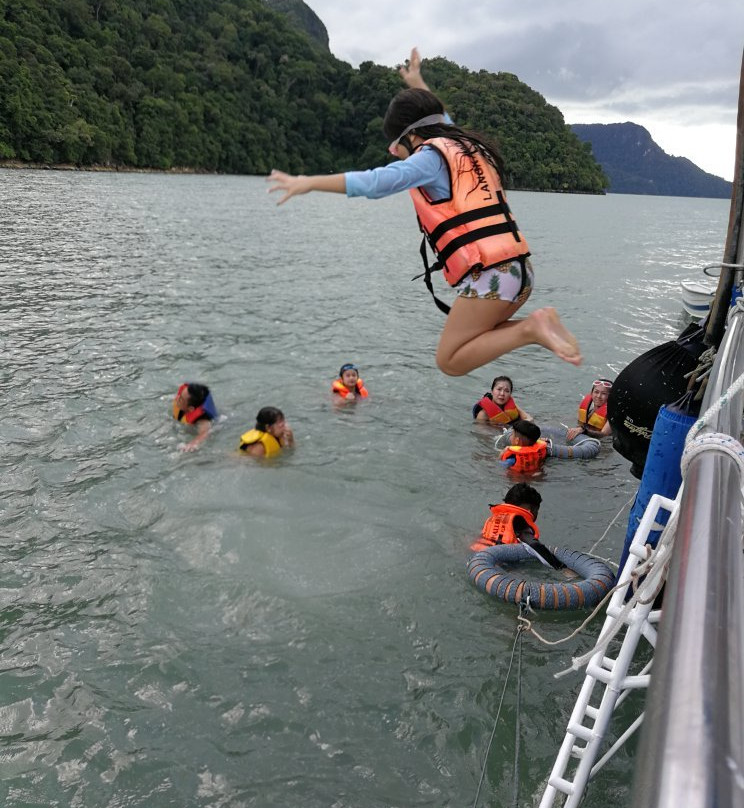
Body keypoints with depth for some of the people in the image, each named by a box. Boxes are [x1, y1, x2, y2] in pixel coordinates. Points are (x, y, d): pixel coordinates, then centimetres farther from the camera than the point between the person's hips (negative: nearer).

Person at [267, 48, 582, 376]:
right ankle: (538, 323, 2)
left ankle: (529, 329, -16)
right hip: (518, 266, 9)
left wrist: (309, 182, -11)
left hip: (488, 273, -9)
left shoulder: (431, 155, -2)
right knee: (474, 337, 23)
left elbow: (375, 182, -14)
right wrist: (417, 83, 58)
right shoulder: (462, 145, 23)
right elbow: (442, 120, 46)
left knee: (450, 360, -2)